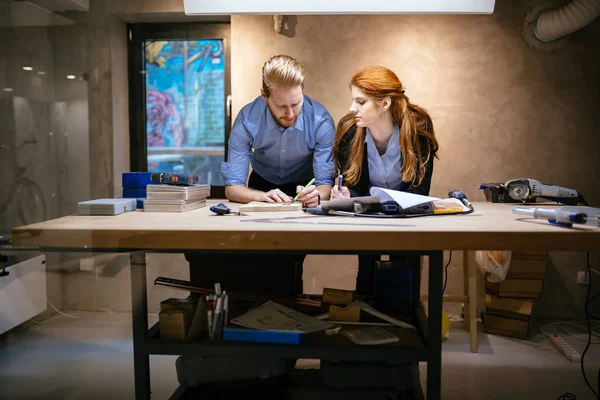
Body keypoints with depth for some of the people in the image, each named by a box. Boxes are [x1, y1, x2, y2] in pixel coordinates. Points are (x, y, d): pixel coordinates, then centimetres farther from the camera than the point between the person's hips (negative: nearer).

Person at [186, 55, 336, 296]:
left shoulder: (321, 121, -25)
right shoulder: (247, 119, -24)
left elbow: (326, 184, -22)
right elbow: (232, 186, -23)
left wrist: (316, 194, -47)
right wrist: (261, 196, -45)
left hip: (304, 188, -1)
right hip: (262, 186, 2)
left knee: (287, 259, -24)